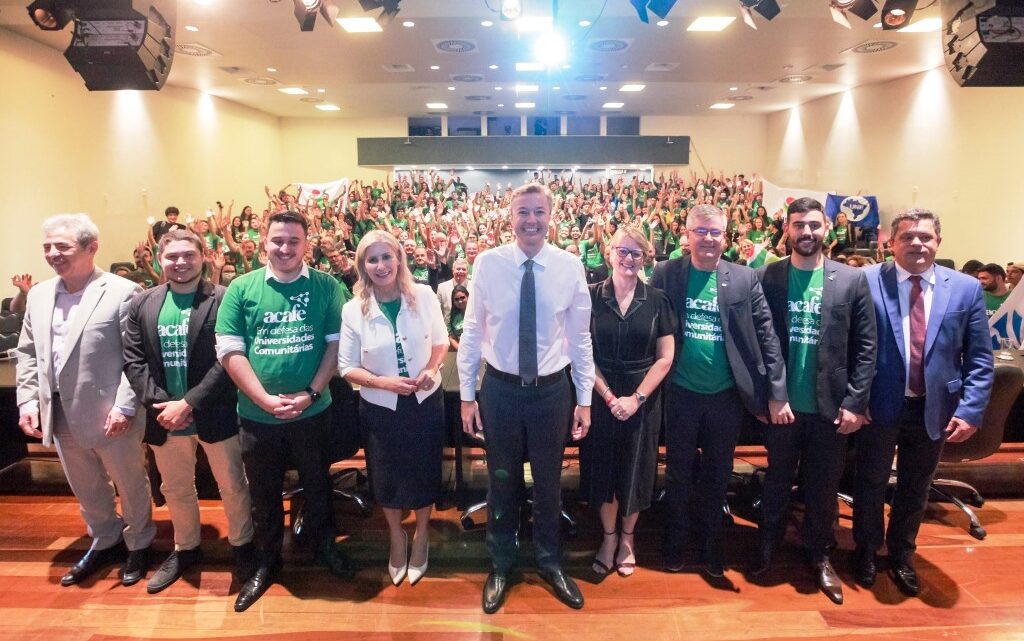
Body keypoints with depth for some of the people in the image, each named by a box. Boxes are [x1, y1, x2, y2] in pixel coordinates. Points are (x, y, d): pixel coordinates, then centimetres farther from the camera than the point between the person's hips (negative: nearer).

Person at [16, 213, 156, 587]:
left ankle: (139, 544, 33)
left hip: (110, 415, -6)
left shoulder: (122, 292, -12)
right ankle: (105, 542, 41)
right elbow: (28, 354, 13)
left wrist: (125, 406, -18)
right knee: (87, 490, 20)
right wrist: (28, 401, 3)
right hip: (61, 415, 6)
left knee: (130, 486, 12)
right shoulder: (38, 296, 8)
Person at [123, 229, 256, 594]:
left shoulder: (223, 300, -10)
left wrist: (188, 403, -19)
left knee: (232, 485, 11)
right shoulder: (143, 304, 5)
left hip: (214, 414, -4)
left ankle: (242, 545, 33)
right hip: (165, 416, 4)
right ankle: (185, 549, 42)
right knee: (175, 489, 21)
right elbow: (133, 360, 1)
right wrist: (159, 403, -12)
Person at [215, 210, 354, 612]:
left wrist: (310, 394, -15)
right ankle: (267, 562, 39)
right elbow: (230, 351, -6)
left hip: (313, 412, 0)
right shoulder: (241, 288, -3)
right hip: (257, 415, 1)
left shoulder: (326, 287, -4)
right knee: (263, 493, 17)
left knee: (317, 485, 18)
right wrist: (266, 400, -16)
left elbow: (337, 343, -5)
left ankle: (324, 547, 42)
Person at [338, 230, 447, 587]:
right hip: (381, 407, 0)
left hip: (425, 401, 0)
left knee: (424, 472, 14)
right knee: (387, 477, 17)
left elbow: (440, 341, 3)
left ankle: (421, 534, 43)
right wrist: (384, 382, -22)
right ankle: (396, 535, 45)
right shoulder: (353, 309, -12)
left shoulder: (424, 295, -10)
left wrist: (431, 369, -16)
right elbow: (346, 367, -7)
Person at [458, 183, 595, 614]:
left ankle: (549, 561, 42)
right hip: (500, 388, 0)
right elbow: (472, 332, -3)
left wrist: (585, 400, 1)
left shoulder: (570, 266, -6)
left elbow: (580, 337, -1)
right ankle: (500, 564, 39)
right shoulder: (488, 263, -8)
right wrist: (466, 395, -2)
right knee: (501, 481, 16)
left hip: (552, 388, 1)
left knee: (549, 481, 17)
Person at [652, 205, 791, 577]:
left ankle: (711, 544, 35)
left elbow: (766, 335, -2)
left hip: (727, 394, 1)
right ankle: (675, 540, 34)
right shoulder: (666, 274, -5)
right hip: (681, 393, -1)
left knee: (718, 475, 15)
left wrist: (777, 394, -5)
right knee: (678, 472, 14)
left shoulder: (745, 278, -3)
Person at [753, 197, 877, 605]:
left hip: (831, 405, 1)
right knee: (777, 478, 16)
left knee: (823, 485, 13)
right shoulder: (766, 278, -3)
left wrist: (855, 402, -7)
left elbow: (866, 346, -2)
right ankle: (768, 542, 35)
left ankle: (819, 553, 33)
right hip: (781, 402, 0)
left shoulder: (852, 280, -1)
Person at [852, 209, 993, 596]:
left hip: (935, 409, 2)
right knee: (871, 484, 15)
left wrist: (970, 410, -7)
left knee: (915, 489, 19)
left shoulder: (966, 288, -1)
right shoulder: (867, 281, -9)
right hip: (880, 404, -2)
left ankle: (902, 555, 41)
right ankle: (866, 551, 38)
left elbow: (980, 359, 1)